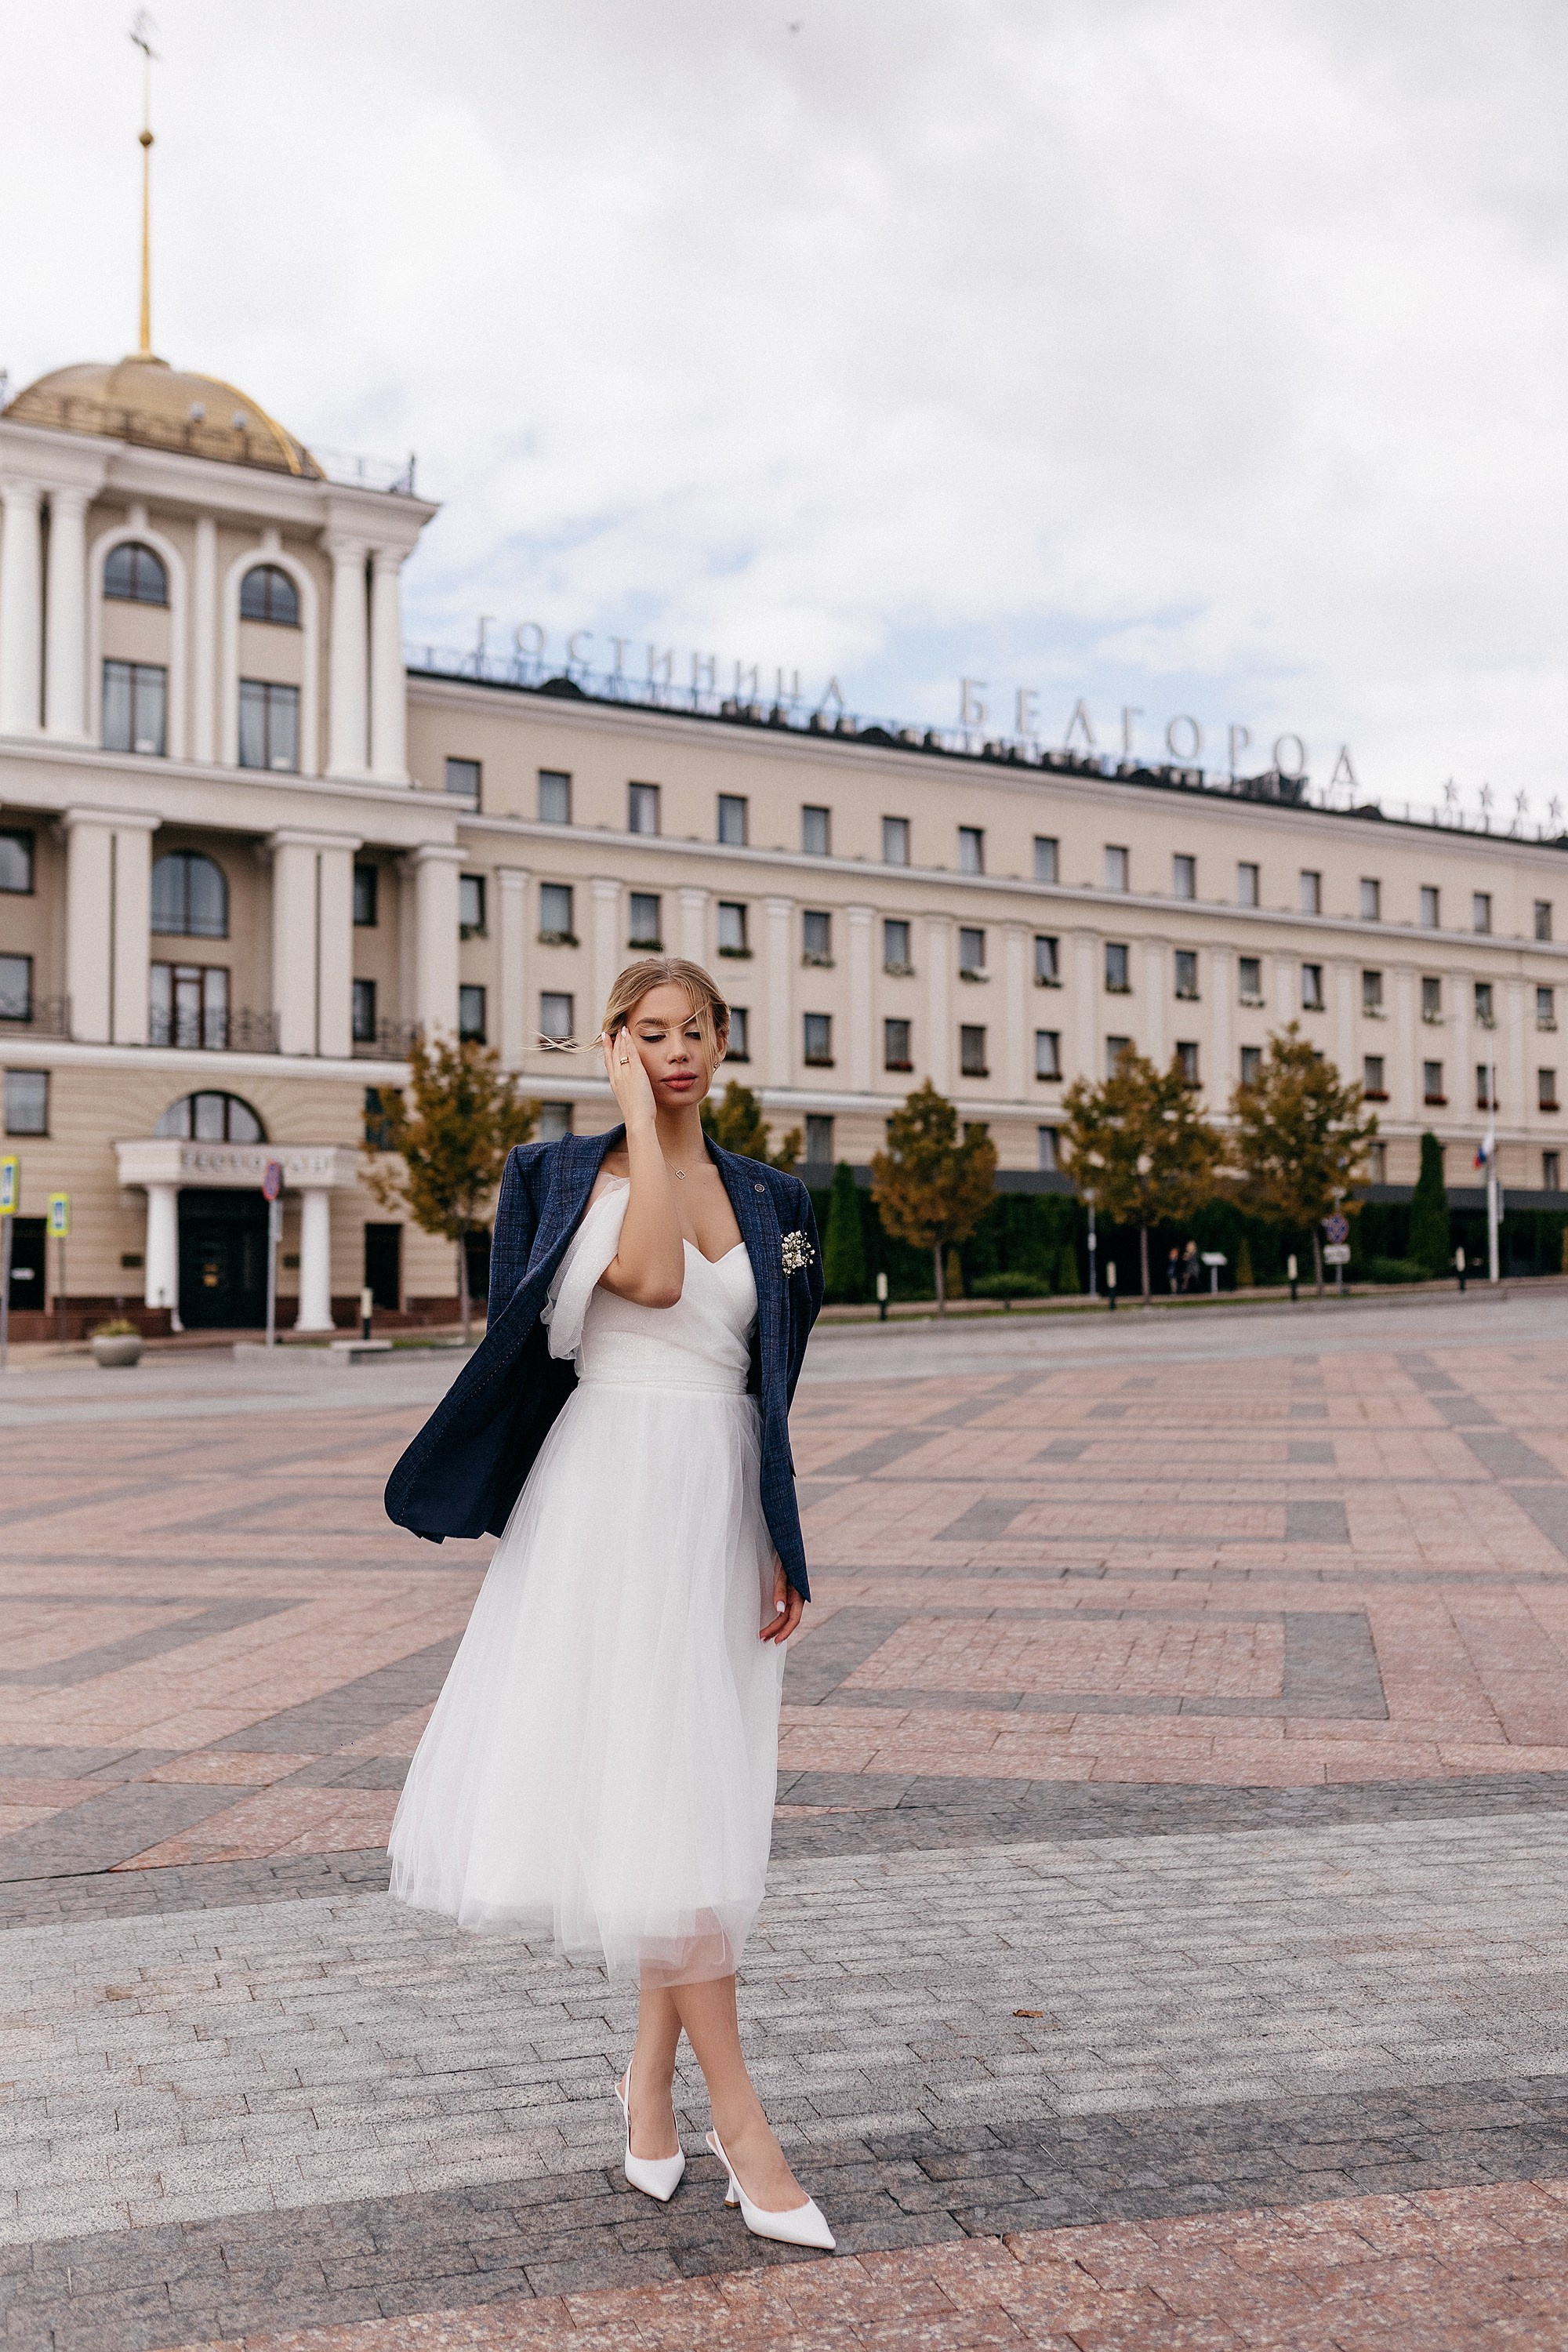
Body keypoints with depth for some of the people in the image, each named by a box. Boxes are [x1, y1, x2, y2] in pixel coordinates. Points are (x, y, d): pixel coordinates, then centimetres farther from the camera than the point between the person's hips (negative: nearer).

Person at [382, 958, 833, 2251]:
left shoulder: (770, 1197, 12)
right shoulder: (563, 1171, 1)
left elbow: (776, 1392, 13)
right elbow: (650, 1277, -19)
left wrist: (783, 1545, 7)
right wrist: (638, 1123, -10)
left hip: (722, 1509, 4)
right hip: (611, 1495, -4)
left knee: (697, 1797, 9)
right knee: (653, 1798, -7)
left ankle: (652, 2073, 28)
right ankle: (742, 2123, 2)